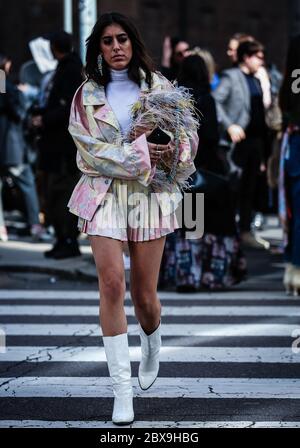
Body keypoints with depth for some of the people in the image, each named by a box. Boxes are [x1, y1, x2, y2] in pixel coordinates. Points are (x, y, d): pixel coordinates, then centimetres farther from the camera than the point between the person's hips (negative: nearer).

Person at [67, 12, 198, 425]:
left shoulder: (159, 86, 7)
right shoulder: (87, 95, 4)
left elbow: (188, 131, 6)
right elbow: (89, 147, -6)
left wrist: (176, 154, -15)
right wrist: (139, 157, -15)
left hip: (150, 194, 1)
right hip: (104, 193, -1)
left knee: (145, 294, 2)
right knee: (112, 283, -14)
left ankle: (152, 346, 39)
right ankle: (122, 389, -9)